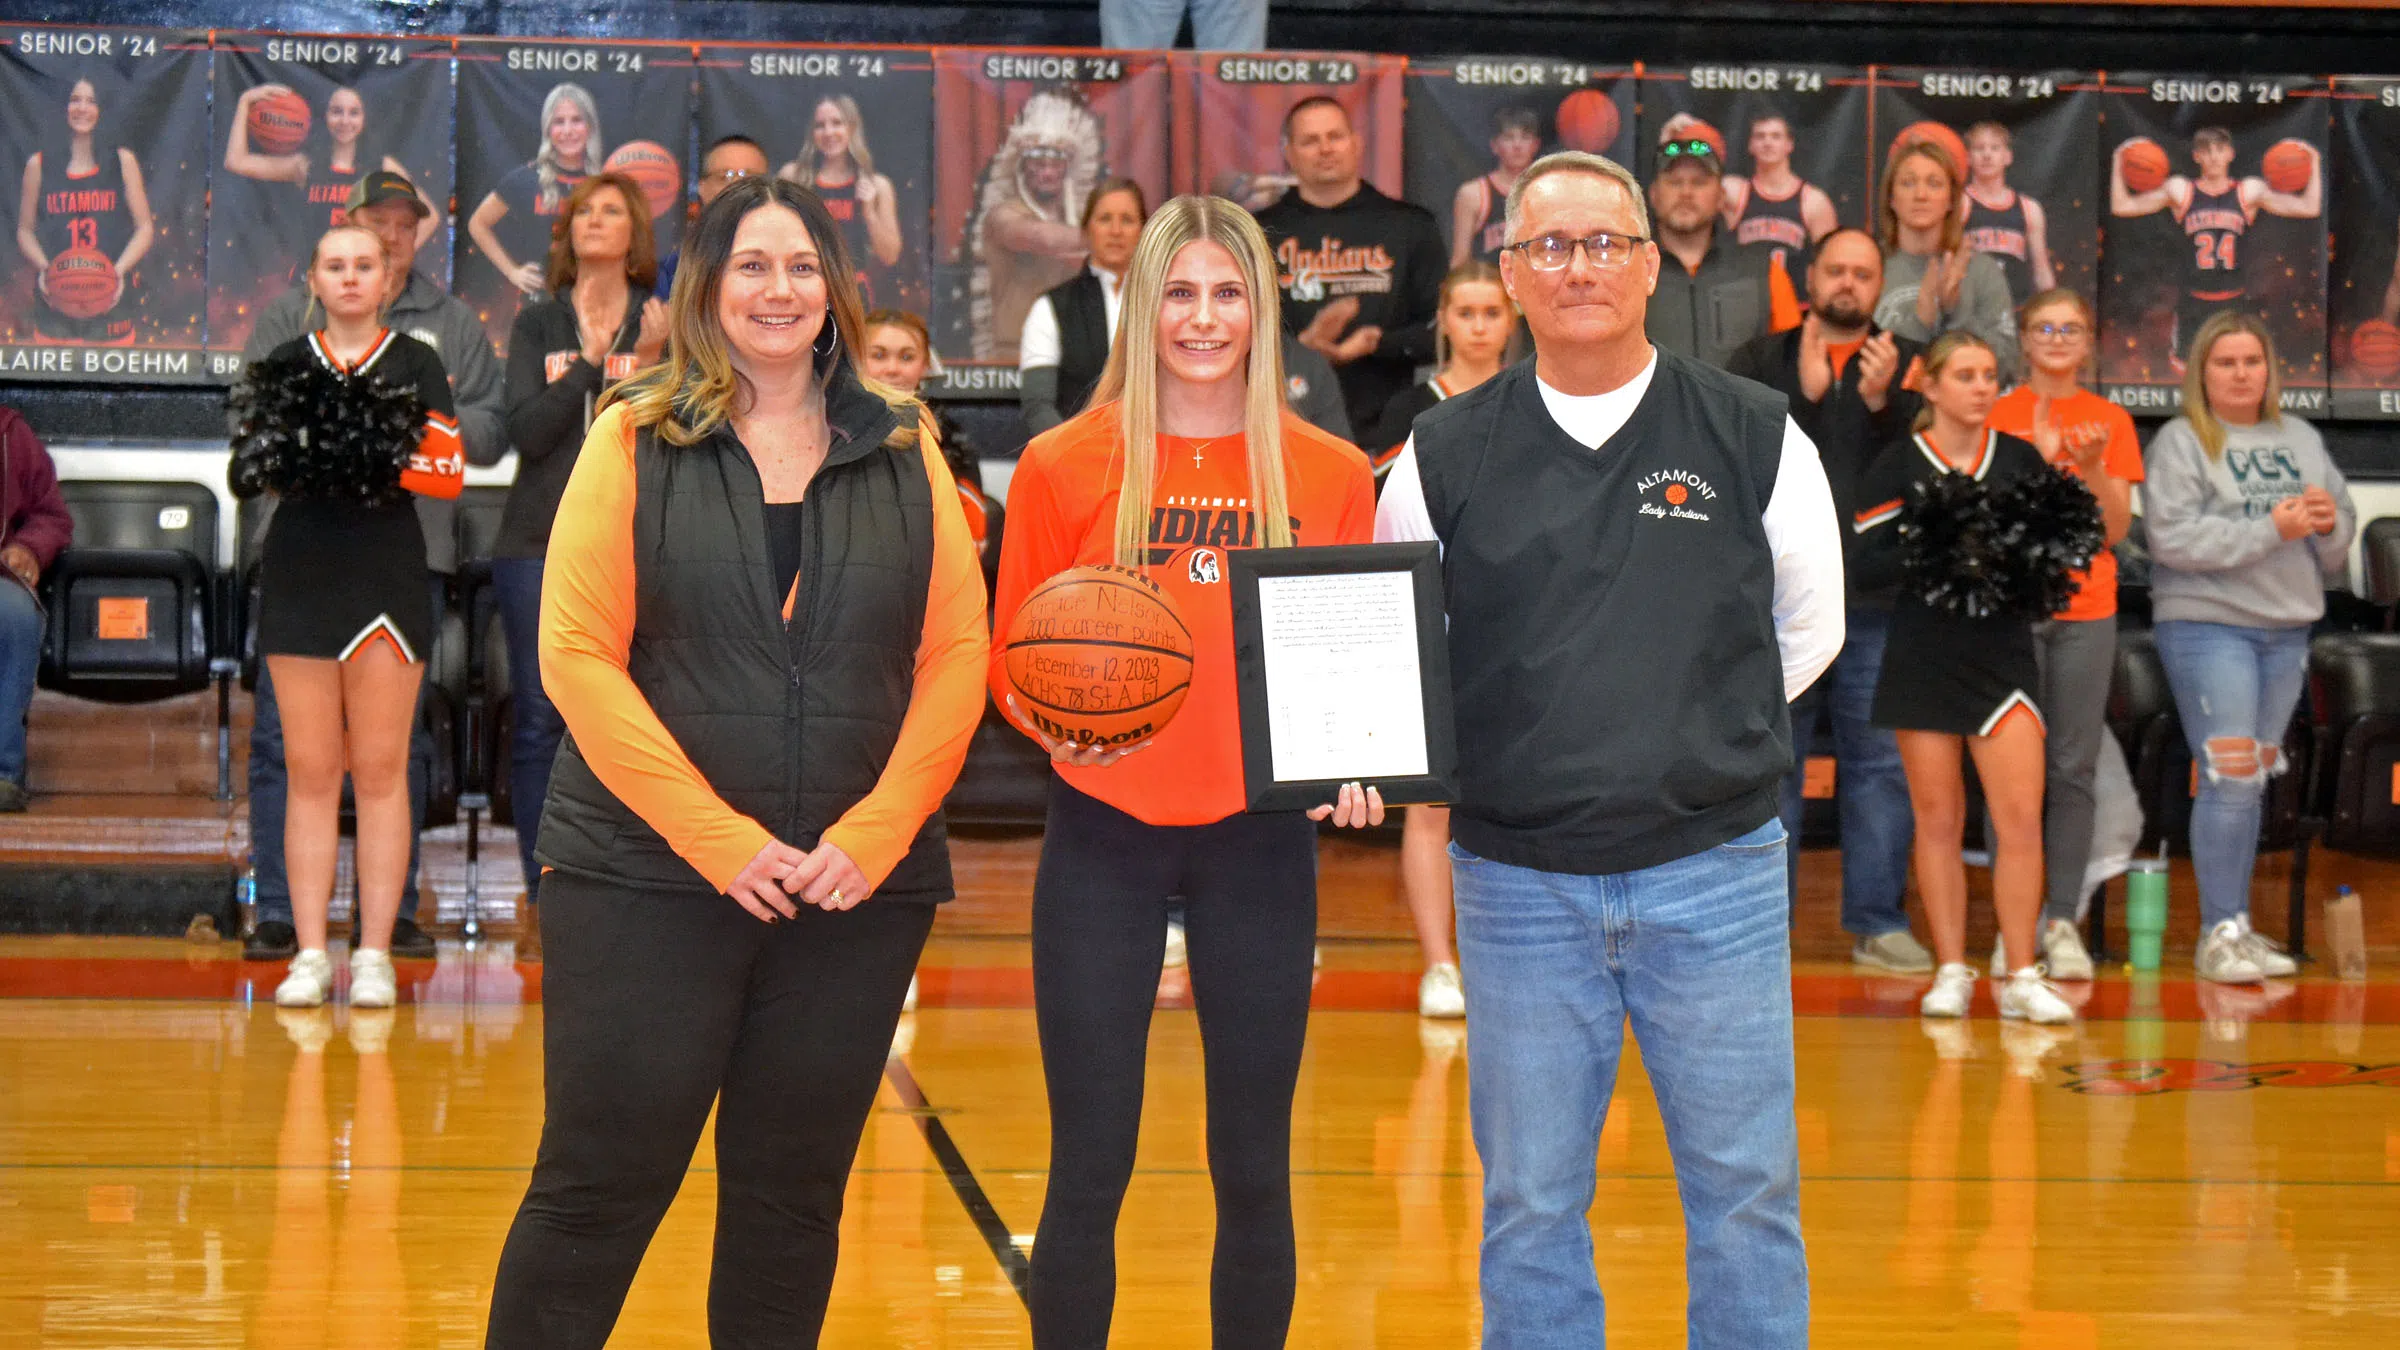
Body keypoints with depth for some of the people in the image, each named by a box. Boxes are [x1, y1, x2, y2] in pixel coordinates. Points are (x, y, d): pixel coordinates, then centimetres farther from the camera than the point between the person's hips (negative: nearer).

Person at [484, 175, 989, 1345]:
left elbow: (957, 658, 4)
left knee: (791, 1199, 9)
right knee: (599, 1185, -1)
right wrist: (720, 841, -13)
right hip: (647, 882, -2)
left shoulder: (904, 459, 9)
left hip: (861, 889, 3)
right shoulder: (635, 445, 2)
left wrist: (870, 838, -9)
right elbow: (578, 656, -5)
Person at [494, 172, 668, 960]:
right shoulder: (538, 324, 9)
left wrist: (651, 368, -14)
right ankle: (542, 901, 8)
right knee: (538, 721, 1)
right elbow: (527, 431, -5)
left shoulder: (662, 326, 7)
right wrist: (591, 361, -12)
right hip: (539, 545, 1)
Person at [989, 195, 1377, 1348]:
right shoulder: (1062, 465, 0)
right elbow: (1011, 659, 4)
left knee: (1254, 1169, 7)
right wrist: (1054, 721, -16)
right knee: (1089, 1168, 2)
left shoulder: (1328, 474, 3)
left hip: (1259, 835, 1)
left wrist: (1354, 765, -10)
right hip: (1102, 833, -1)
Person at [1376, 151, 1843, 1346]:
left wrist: (1688, 740, 6)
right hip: (1518, 882, 1)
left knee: (1745, 1189, 6)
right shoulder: (1445, 457, 3)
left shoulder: (1753, 437, 1)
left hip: (1714, 873, -1)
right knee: (1530, 1202, 9)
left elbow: (1808, 629, 11)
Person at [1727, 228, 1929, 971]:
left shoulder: (1910, 364, 12)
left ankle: (1878, 920, 7)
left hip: (1876, 599, 1)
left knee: (1881, 758, 1)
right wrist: (1803, 396, -13)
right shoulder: (1761, 360, 11)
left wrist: (1883, 402, -15)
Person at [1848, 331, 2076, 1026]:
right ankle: (1951, 973, 14)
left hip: (2005, 650, 1)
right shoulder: (1899, 466, 1)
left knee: (2021, 818, -7)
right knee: (1938, 820, 5)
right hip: (1923, 658, -1)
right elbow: (1864, 561, -5)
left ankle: (2022, 976, 0)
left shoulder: (2021, 459, 8)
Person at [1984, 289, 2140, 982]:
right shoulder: (1998, 416, 6)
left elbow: (2117, 528, 4)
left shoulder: (2111, 422, 9)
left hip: (2086, 612, 1)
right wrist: (2039, 458, -13)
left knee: (2073, 767, 0)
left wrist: (2091, 466, -11)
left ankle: (2062, 921, 5)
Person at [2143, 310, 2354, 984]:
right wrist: (2270, 530, -18)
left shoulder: (2301, 439, 15)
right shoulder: (2180, 442, -3)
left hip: (2288, 629, 6)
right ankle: (2219, 933, -7)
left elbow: (2341, 542, 17)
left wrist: (2329, 521, -7)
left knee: (2257, 778, 9)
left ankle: (2239, 927, 16)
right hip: (2207, 624, -6)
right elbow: (2173, 537, -16)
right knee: (2229, 777, -11)